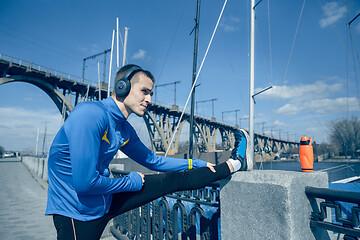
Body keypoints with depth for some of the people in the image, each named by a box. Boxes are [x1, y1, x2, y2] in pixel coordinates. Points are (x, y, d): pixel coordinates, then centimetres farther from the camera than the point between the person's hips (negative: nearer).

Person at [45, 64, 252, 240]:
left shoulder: (124, 129, 2)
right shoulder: (91, 115, -24)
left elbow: (152, 160, 15)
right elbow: (84, 182, -28)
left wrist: (197, 164, 14)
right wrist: (132, 182, -13)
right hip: (76, 213, -6)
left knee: (173, 179, 3)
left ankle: (234, 164, 13)